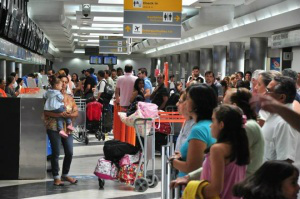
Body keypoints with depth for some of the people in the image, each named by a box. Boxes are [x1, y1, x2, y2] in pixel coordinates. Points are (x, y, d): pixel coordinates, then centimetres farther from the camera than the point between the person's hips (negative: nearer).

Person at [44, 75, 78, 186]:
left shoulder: (70, 98, 13)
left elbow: (76, 112, 8)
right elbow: (46, 112, -12)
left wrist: (70, 115, -14)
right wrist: (59, 115, -23)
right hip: (54, 128, -5)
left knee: (69, 153, 6)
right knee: (56, 153, -2)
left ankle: (65, 175, 24)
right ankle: (56, 177, 9)